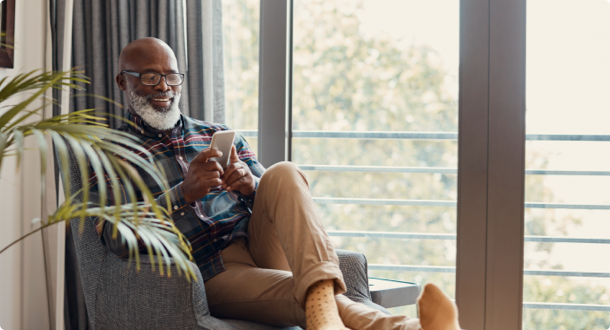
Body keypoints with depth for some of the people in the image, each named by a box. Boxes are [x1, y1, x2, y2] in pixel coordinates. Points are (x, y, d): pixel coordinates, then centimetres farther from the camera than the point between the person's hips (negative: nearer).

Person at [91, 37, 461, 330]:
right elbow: (116, 239, -9)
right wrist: (184, 194, -24)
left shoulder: (218, 135, 22)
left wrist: (252, 187, -12)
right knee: (319, 300, -33)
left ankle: (319, 299, -48)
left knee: (283, 173, -28)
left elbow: (285, 199, 14)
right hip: (214, 272, -4)